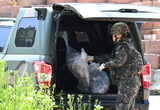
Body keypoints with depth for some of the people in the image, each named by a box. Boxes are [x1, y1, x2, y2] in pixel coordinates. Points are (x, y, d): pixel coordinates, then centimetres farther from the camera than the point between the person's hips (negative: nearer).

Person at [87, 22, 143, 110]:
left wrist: (105, 65, -14)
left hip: (127, 82, -11)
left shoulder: (123, 47, -11)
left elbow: (119, 61, -27)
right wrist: (94, 58, 30)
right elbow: (111, 59, 30)